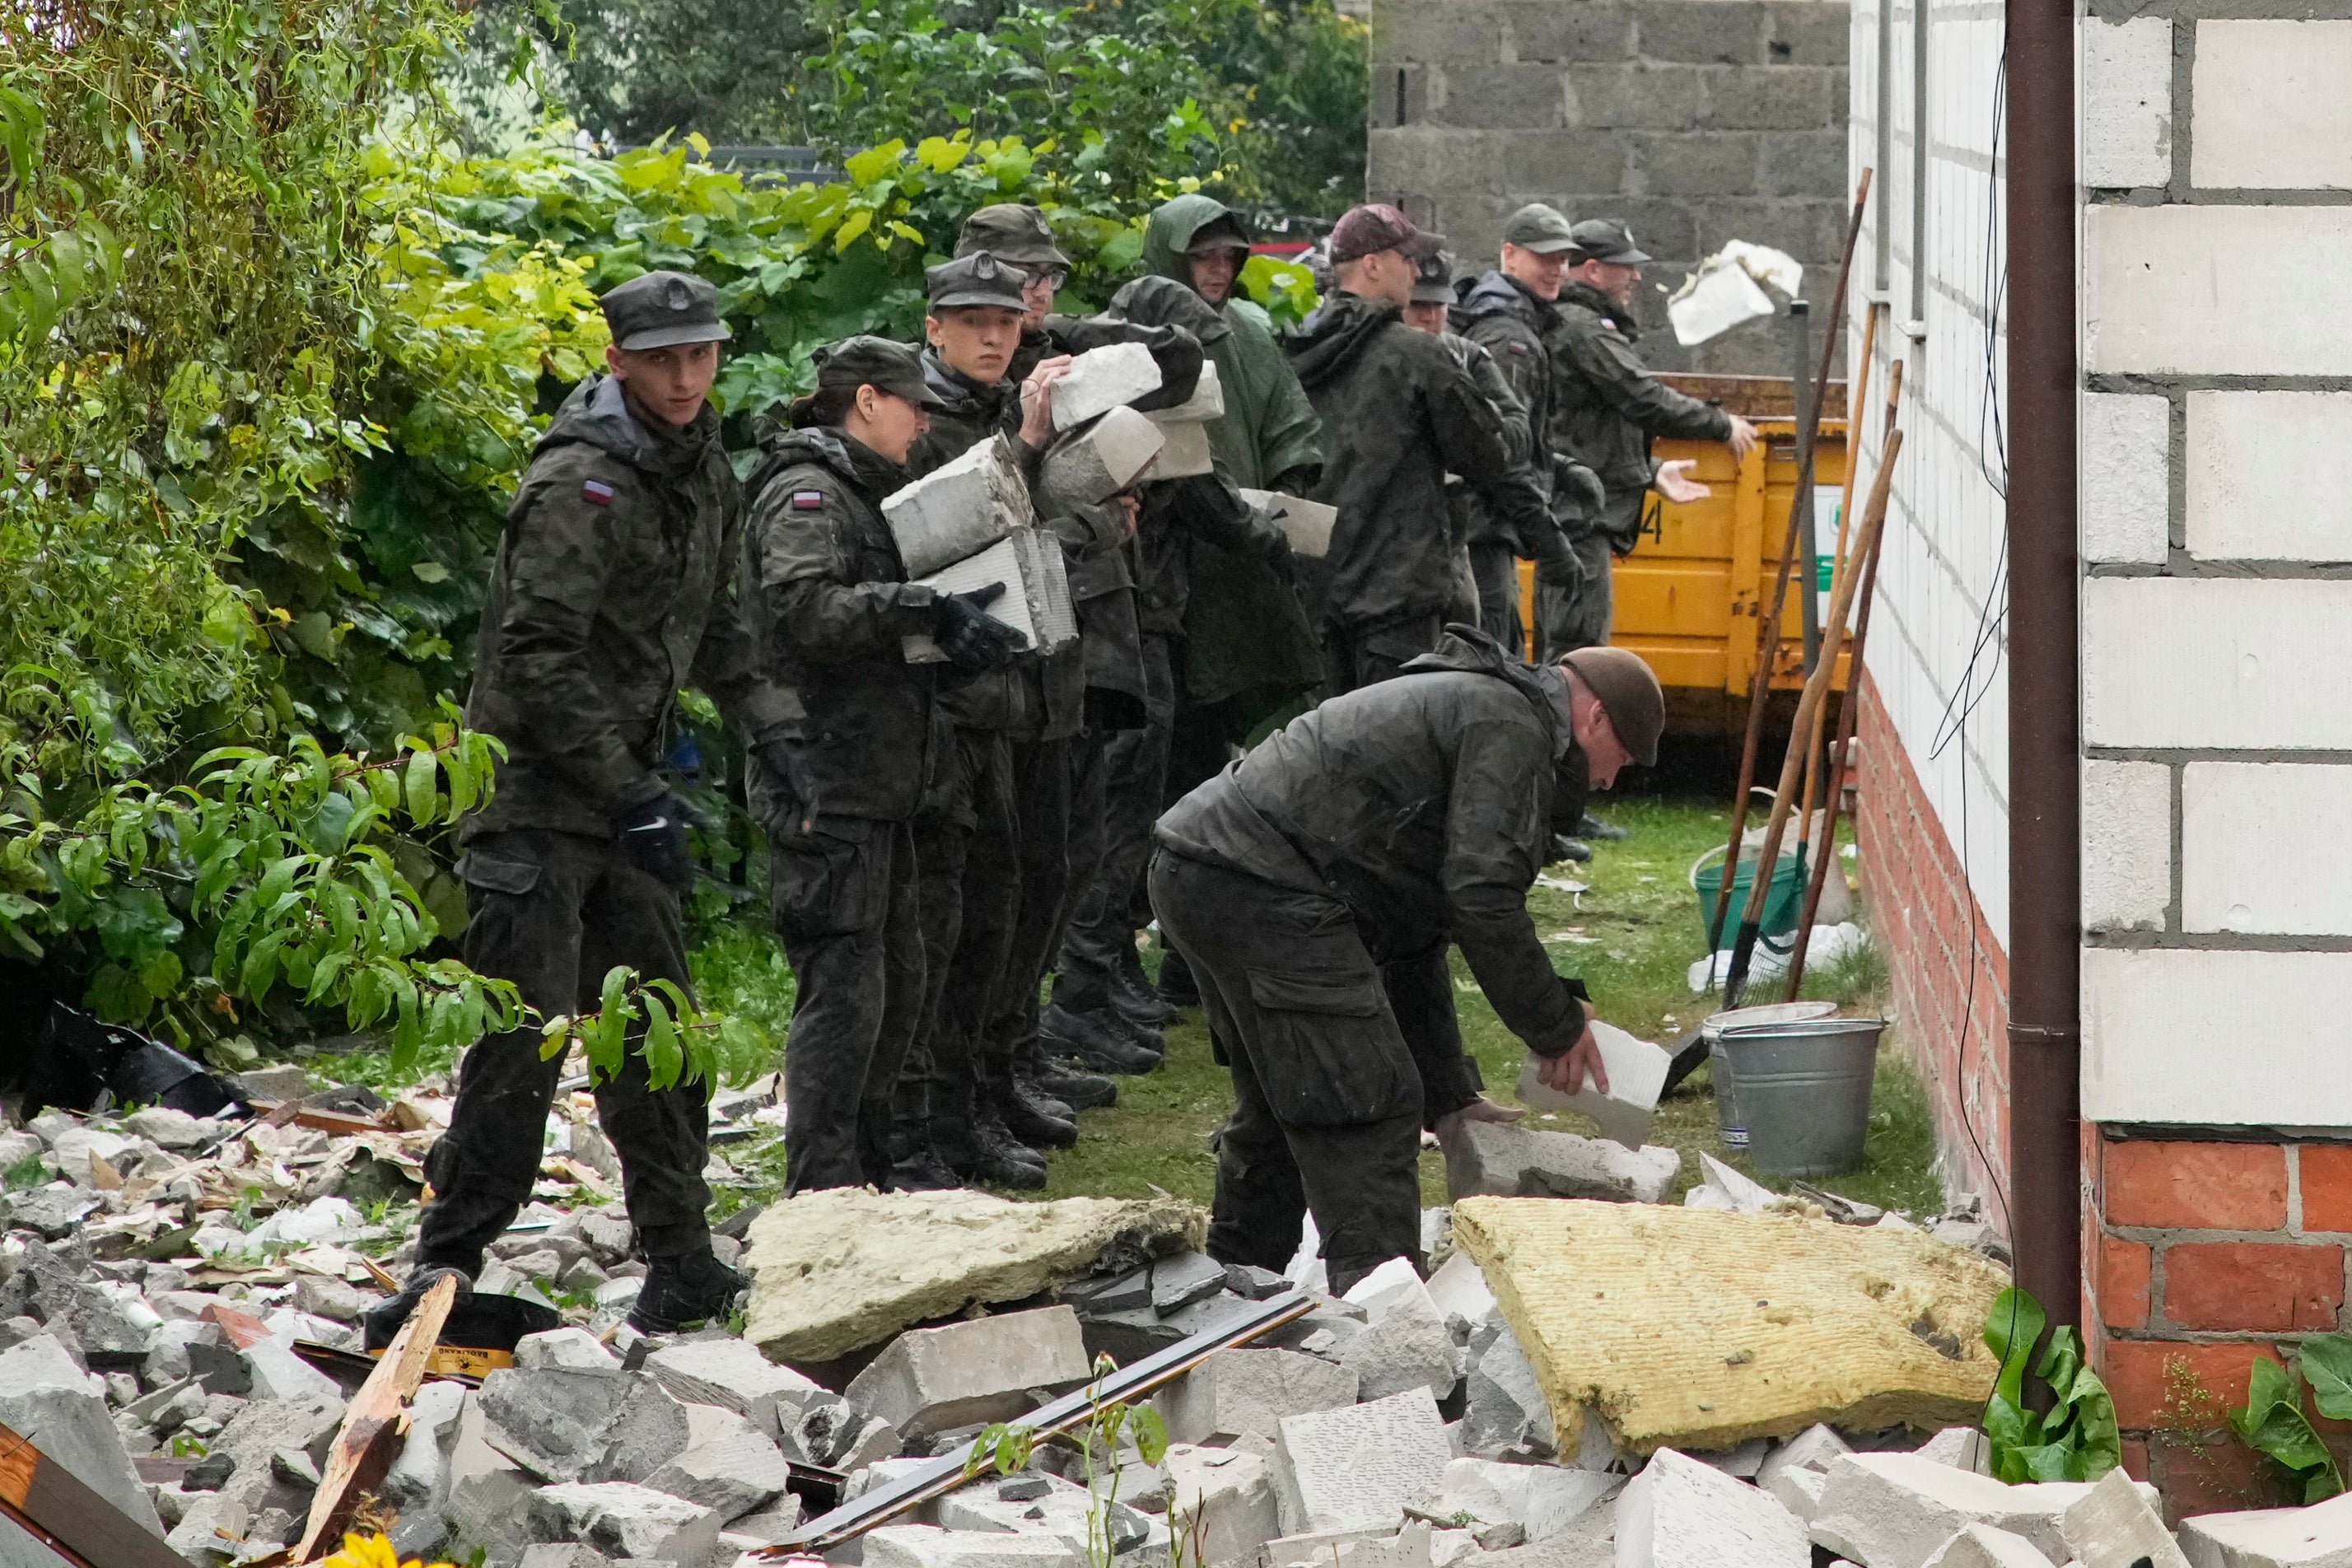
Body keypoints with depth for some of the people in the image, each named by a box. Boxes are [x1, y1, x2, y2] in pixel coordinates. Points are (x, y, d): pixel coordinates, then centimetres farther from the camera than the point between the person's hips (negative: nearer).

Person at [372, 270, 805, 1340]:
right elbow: (540, 658, -22)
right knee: (527, 1031, -14)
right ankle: (447, 1264, -11)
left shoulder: (703, 473, 12)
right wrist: (634, 795, -22)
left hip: (622, 793, 9)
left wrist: (773, 727, 11)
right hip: (536, 790, -9)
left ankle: (681, 1264, 22)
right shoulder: (581, 486, -17)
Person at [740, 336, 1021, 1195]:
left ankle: (868, 1168, 27)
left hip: (874, 782, 11)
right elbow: (805, 608, -26)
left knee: (897, 973, 17)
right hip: (824, 782, -11)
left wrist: (953, 621, 14)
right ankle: (822, 1190, -11)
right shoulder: (805, 493, -11)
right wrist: (927, 610, -26)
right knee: (844, 982, -12)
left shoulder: (857, 494, 22)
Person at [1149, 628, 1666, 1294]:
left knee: (1281, 1105, 25)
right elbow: (1482, 897, -13)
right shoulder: (1511, 723, -3)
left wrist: (1448, 1095, 29)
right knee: (1369, 1110, -8)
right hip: (1265, 889, -11)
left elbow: (1412, 938, 31)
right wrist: (1558, 1025, -1)